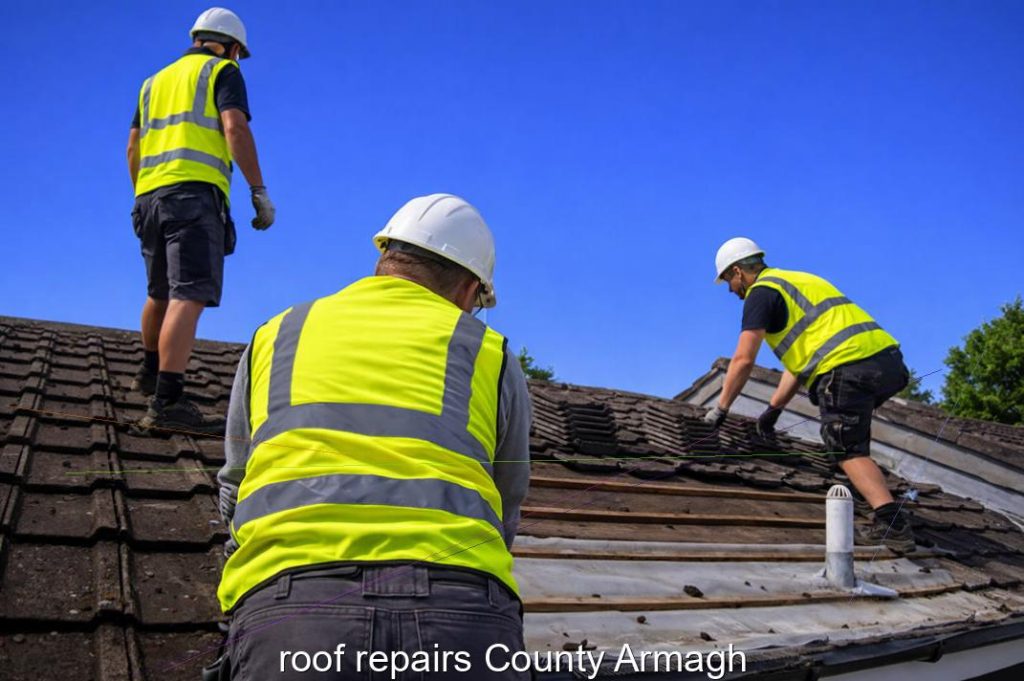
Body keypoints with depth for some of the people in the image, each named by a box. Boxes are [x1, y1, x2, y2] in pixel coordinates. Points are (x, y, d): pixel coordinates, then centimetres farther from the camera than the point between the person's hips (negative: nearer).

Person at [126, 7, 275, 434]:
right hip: (195, 191, -8)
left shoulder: (156, 80, 28)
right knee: (189, 296, -17)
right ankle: (167, 403, -28)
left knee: (162, 293, 23)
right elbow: (235, 128, -9)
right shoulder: (222, 71, 9)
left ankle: (150, 372, 40)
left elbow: (133, 149, 23)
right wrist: (259, 192, -11)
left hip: (150, 194, 8)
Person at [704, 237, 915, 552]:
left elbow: (743, 360, -6)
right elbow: (800, 358, 31)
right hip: (888, 358, 9)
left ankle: (892, 524, -9)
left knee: (848, 450, 2)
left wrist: (720, 409, 4)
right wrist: (773, 408, 32)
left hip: (847, 368, -9)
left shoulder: (761, 292, 2)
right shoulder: (797, 281, 31)